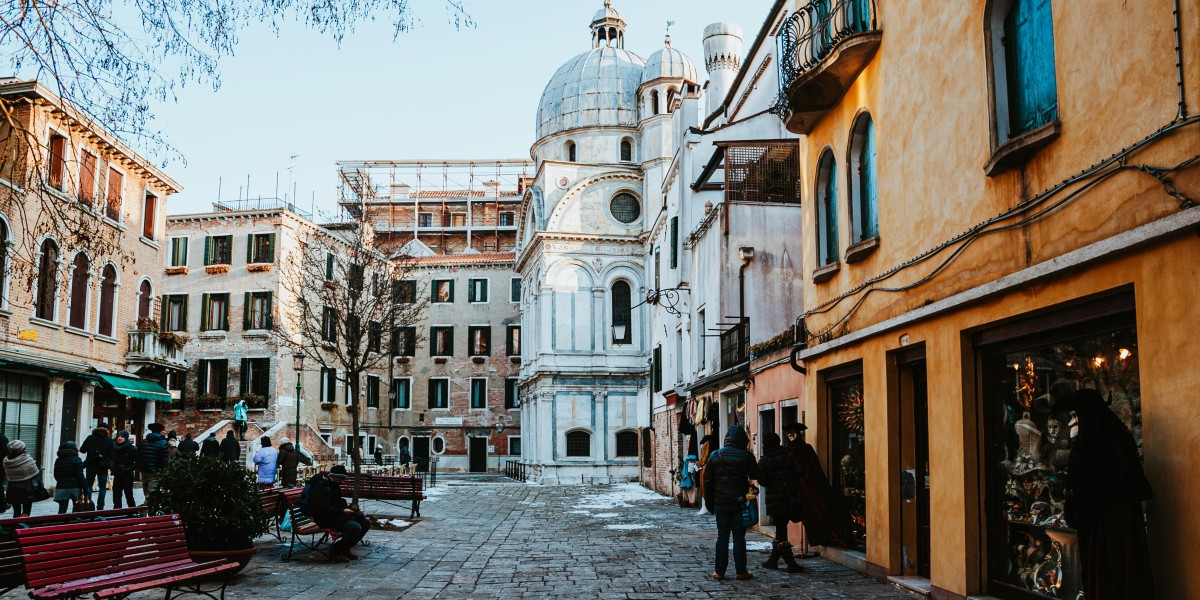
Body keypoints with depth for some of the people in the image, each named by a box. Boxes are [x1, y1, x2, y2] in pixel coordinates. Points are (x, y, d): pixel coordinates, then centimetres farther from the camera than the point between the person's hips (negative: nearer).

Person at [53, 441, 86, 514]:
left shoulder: (58, 460, 5)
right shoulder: (77, 460, -7)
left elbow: (56, 475, 10)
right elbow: (80, 476, -11)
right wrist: (84, 488, -6)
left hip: (61, 487, 2)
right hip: (75, 487, -2)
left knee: (62, 510, 2)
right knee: (77, 510, 10)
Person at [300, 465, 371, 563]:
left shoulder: (334, 485, 16)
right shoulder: (320, 486, -16)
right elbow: (323, 509, -24)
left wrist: (348, 508, 5)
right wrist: (342, 511, -23)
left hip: (336, 515, 10)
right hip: (325, 519, -10)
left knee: (365, 523, 1)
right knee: (354, 527, -29)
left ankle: (346, 548, 8)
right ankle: (335, 551, -12)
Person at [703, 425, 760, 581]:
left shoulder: (715, 456, 0)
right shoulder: (746, 456, -7)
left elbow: (707, 481, 3)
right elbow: (755, 475, 2)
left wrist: (709, 503, 10)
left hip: (721, 503, 2)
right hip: (740, 502, -2)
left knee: (722, 536, 7)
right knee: (739, 536, 5)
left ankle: (719, 571, 9)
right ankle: (741, 571, 8)